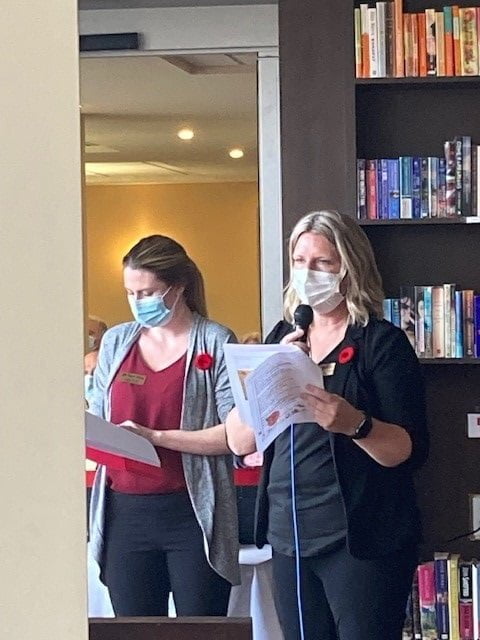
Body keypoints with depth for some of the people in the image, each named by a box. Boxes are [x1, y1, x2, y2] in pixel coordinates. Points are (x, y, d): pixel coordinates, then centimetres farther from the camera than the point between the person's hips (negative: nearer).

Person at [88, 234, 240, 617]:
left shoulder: (215, 342, -2)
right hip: (125, 512, 4)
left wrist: (156, 436, -17)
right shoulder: (116, 341, 12)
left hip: (193, 513, -4)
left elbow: (235, 434, -10)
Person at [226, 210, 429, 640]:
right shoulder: (282, 337, 10)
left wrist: (355, 424, -30)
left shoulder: (381, 342, -4)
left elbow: (410, 451, -12)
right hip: (289, 536, 5)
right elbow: (240, 442, 3)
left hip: (361, 539, -5)